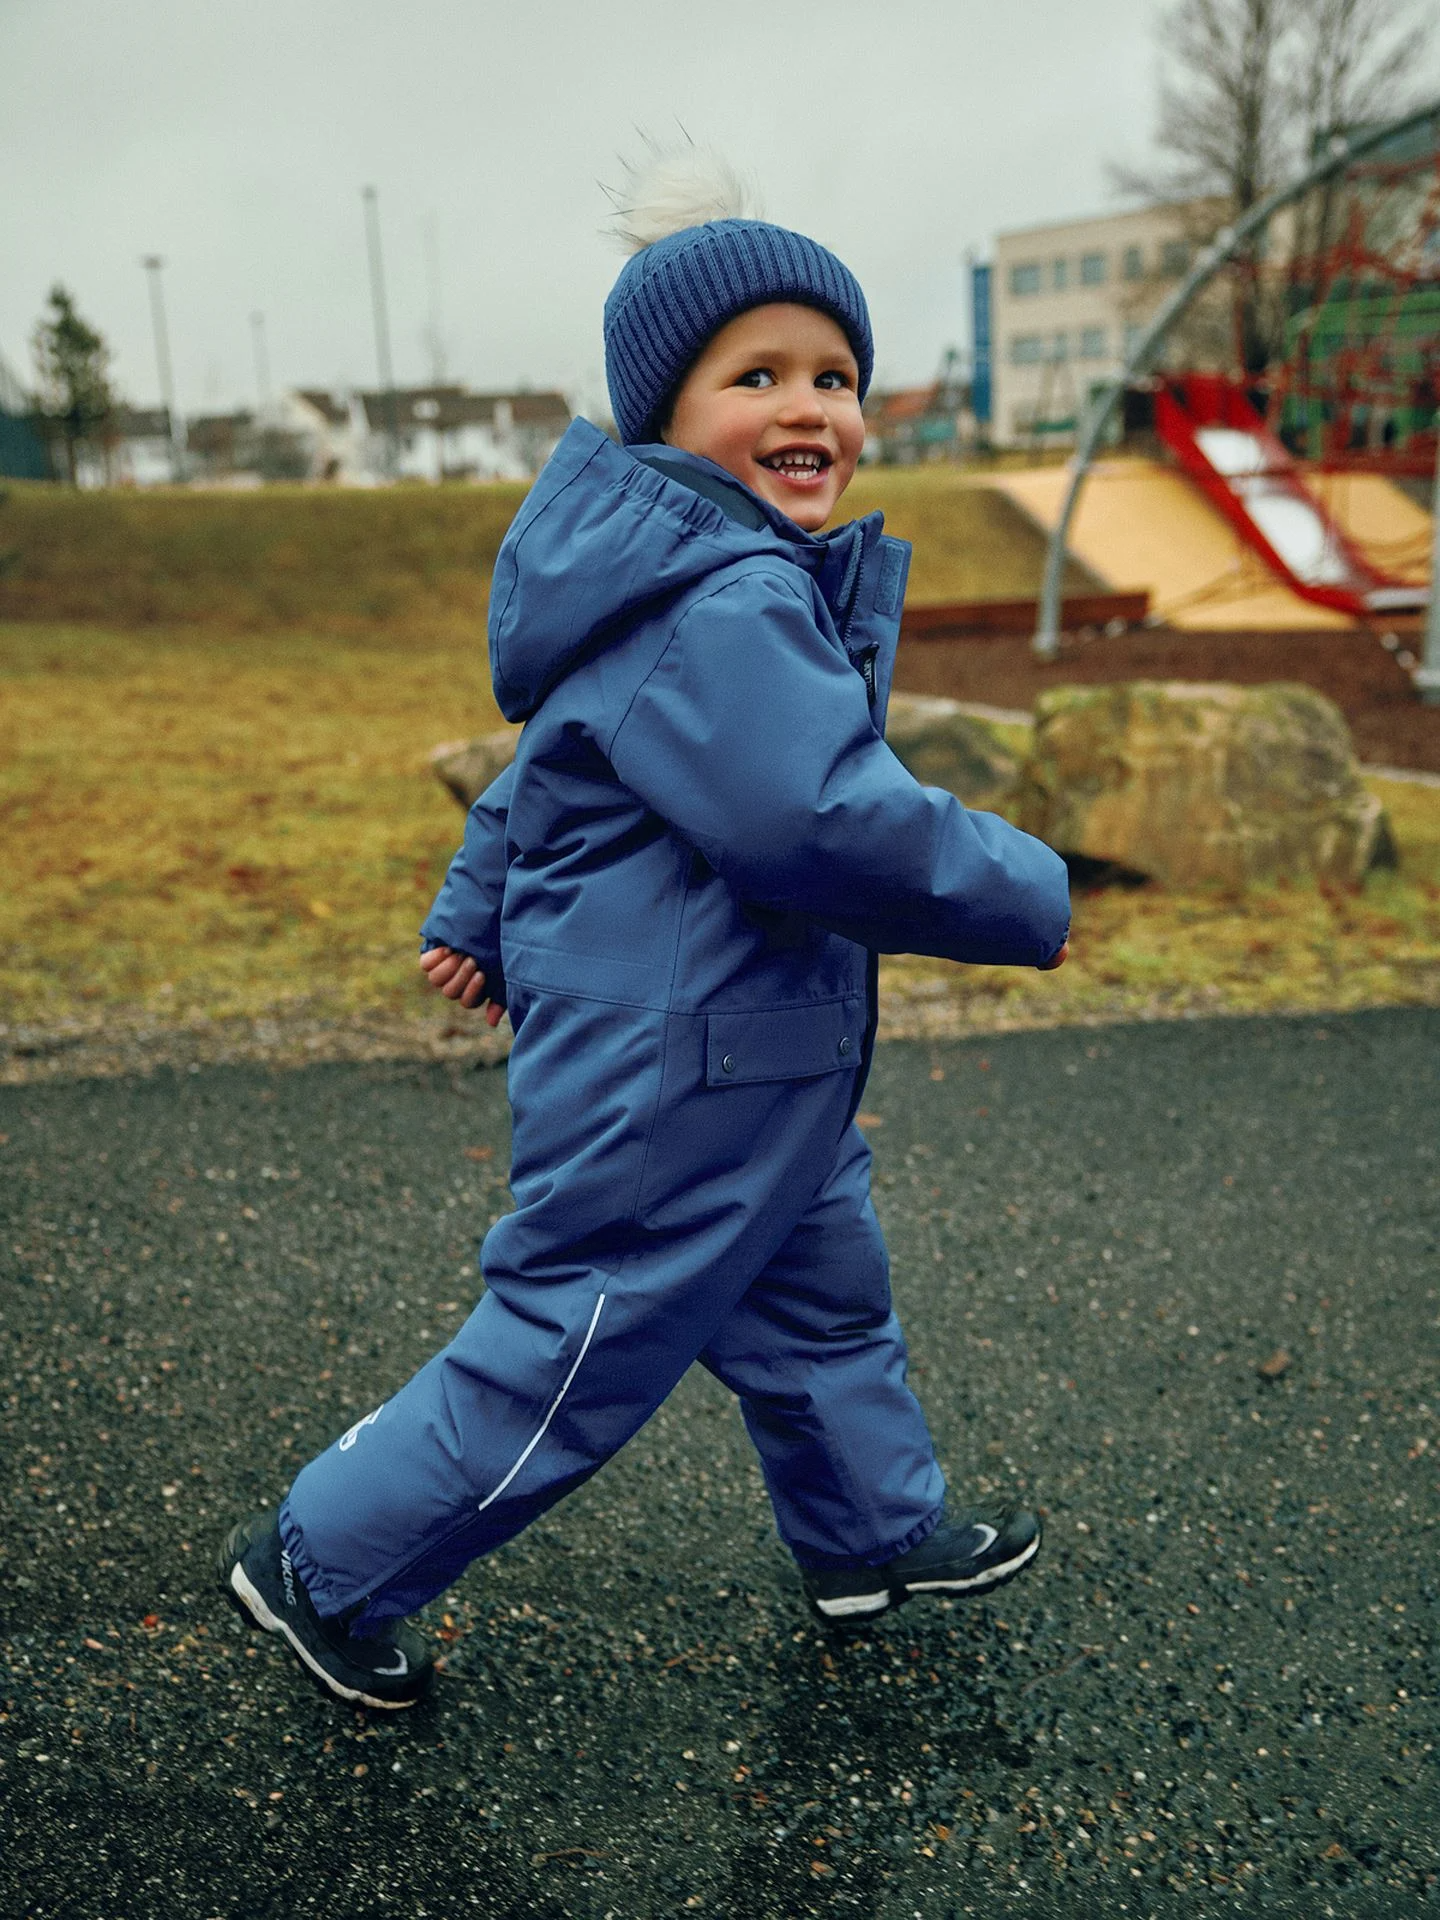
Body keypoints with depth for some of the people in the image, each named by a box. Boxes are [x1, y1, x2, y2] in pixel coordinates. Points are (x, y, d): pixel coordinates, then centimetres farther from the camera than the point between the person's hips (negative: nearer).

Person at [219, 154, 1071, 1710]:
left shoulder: (719, 581, 11)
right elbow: (825, 819, -34)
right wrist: (1026, 896, -18)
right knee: (566, 1363, 5)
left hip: (757, 1075, 11)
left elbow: (551, 765, 19)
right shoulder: (721, 608, -25)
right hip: (669, 1086, -11)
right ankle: (320, 1567, 26)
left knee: (824, 1301, 25)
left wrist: (478, 912, 28)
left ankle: (875, 1535, 48)